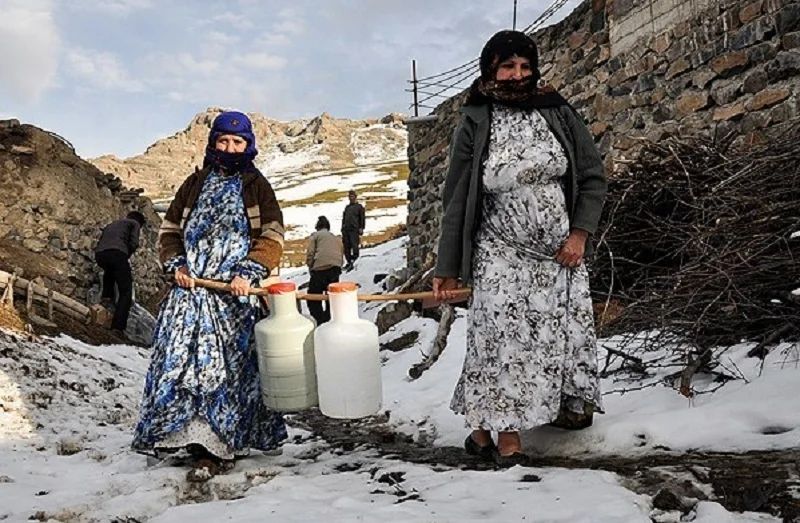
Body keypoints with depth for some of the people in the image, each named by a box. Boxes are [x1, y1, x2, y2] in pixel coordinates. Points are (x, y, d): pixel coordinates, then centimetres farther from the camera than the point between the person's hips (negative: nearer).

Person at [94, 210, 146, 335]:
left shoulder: (111, 225, 40)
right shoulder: (134, 223, 23)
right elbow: (134, 243, 4)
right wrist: (126, 256, 19)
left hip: (99, 254, 6)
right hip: (117, 253, -5)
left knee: (109, 271, 41)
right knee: (126, 291, 2)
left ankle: (107, 297, 21)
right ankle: (118, 327, -11)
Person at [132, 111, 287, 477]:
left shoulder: (256, 186, 9)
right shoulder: (195, 183, 16)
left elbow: (272, 237, 1)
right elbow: (170, 229, 19)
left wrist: (249, 272, -13)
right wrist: (175, 264, 1)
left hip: (236, 293, -3)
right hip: (191, 289, 3)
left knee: (231, 364, -6)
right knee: (182, 361, -1)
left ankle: (221, 445, 1)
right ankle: (200, 438, 8)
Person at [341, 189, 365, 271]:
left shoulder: (359, 207, 6)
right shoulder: (347, 207, 23)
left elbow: (362, 218, 0)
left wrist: (361, 228, -9)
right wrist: (342, 229, 17)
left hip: (354, 229, -5)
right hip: (346, 230, 6)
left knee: (354, 245, -16)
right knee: (346, 247, 3)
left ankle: (354, 259, -14)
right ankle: (349, 262, 10)